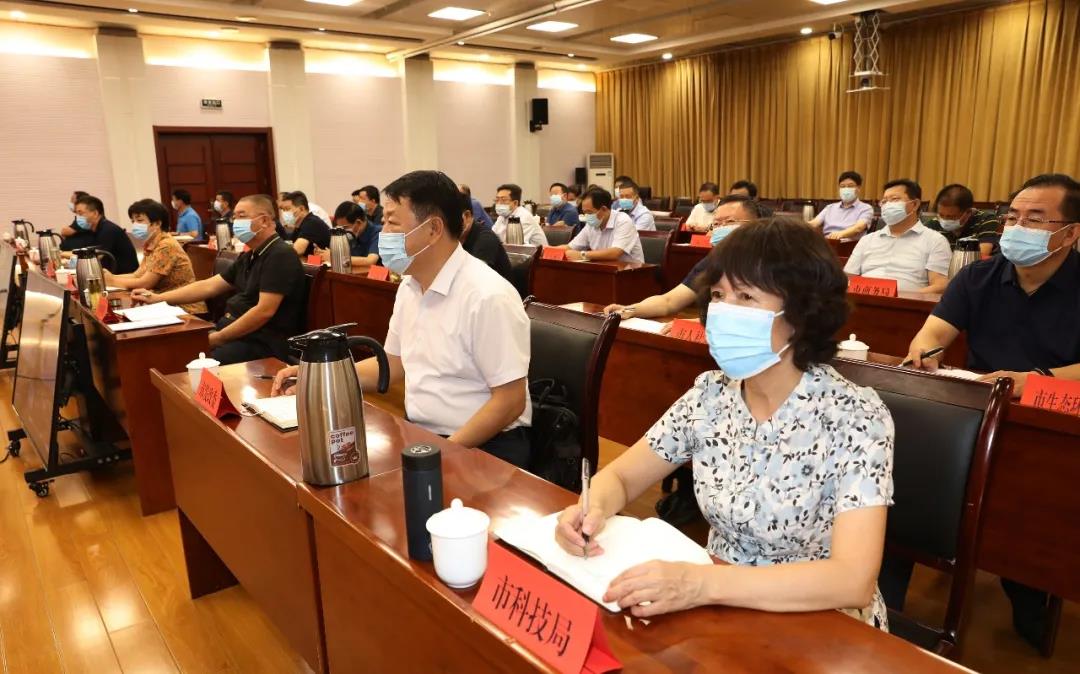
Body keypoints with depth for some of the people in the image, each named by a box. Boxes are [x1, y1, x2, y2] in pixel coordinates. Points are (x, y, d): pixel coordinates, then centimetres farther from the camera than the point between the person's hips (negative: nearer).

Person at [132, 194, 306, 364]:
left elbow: (264, 311, -22)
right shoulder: (249, 256, 18)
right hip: (232, 328, 10)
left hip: (261, 342, -10)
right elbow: (209, 286, 19)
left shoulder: (280, 255, -14)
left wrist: (218, 339, -17)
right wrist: (157, 298, 13)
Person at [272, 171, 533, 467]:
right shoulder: (409, 286, 8)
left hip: (483, 447, -7)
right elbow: (393, 363, 18)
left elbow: (510, 401, -19)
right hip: (418, 434, 8)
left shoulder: (487, 296, -20)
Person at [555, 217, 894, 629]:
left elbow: (854, 580, -28)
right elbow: (619, 476, 2)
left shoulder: (854, 417, -19)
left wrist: (701, 583, -39)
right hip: (724, 613, 4)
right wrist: (594, 510, -20)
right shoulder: (711, 395, -5)